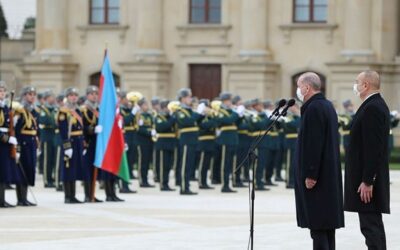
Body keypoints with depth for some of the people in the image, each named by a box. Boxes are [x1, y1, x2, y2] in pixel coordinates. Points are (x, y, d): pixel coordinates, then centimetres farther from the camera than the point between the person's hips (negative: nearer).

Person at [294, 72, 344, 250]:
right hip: (330, 173, 10)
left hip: (316, 176, -10)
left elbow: (314, 143, -22)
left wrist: (310, 174, -22)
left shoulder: (313, 108, -16)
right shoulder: (328, 106, 15)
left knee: (317, 222, -10)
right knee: (327, 220, 12)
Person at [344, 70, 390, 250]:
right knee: (371, 224, 13)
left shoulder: (372, 108, -17)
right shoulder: (377, 105, 16)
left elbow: (373, 148, -22)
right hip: (368, 177, 11)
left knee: (370, 224, -10)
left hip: (367, 180, -11)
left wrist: (367, 181, -23)